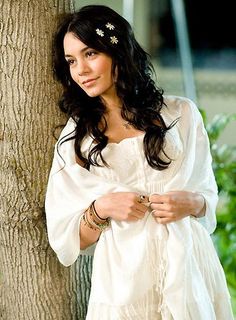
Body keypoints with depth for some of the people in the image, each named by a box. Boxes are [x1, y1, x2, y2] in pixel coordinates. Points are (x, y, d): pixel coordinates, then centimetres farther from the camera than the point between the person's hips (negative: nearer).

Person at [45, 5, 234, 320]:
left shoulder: (181, 113, 3)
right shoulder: (75, 137, 5)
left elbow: (208, 194, 11)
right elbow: (68, 237, 5)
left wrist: (192, 203, -11)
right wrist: (101, 209, -14)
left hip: (189, 265, 0)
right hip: (123, 279, 0)